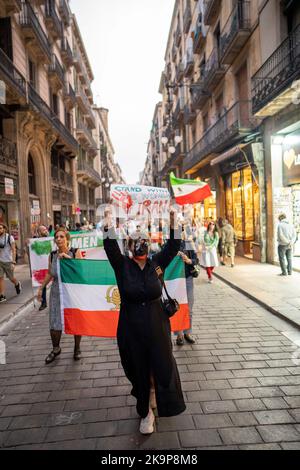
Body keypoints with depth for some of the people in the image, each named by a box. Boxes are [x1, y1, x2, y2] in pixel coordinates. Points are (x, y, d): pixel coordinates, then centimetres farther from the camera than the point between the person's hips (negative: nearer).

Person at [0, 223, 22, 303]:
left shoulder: (9, 237, -8)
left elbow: (14, 250, -9)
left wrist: (13, 262, -15)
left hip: (8, 261, -3)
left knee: (11, 278, 9)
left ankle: (17, 284, 41)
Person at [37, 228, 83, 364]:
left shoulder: (75, 252, -8)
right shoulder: (52, 255, 0)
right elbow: (49, 274, 12)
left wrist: (68, 258, -25)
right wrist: (41, 288, 16)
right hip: (57, 293, 2)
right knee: (54, 324, 3)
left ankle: (77, 348, 30)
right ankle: (56, 349, 28)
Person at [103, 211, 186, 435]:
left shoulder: (157, 263, -1)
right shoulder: (122, 265, -6)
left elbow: (173, 246, -8)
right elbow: (110, 246, -18)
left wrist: (173, 223, -18)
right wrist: (109, 223, -27)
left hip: (157, 327, 1)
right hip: (131, 329, -1)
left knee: (163, 367, 10)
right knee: (139, 372, 12)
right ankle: (146, 413, 35)